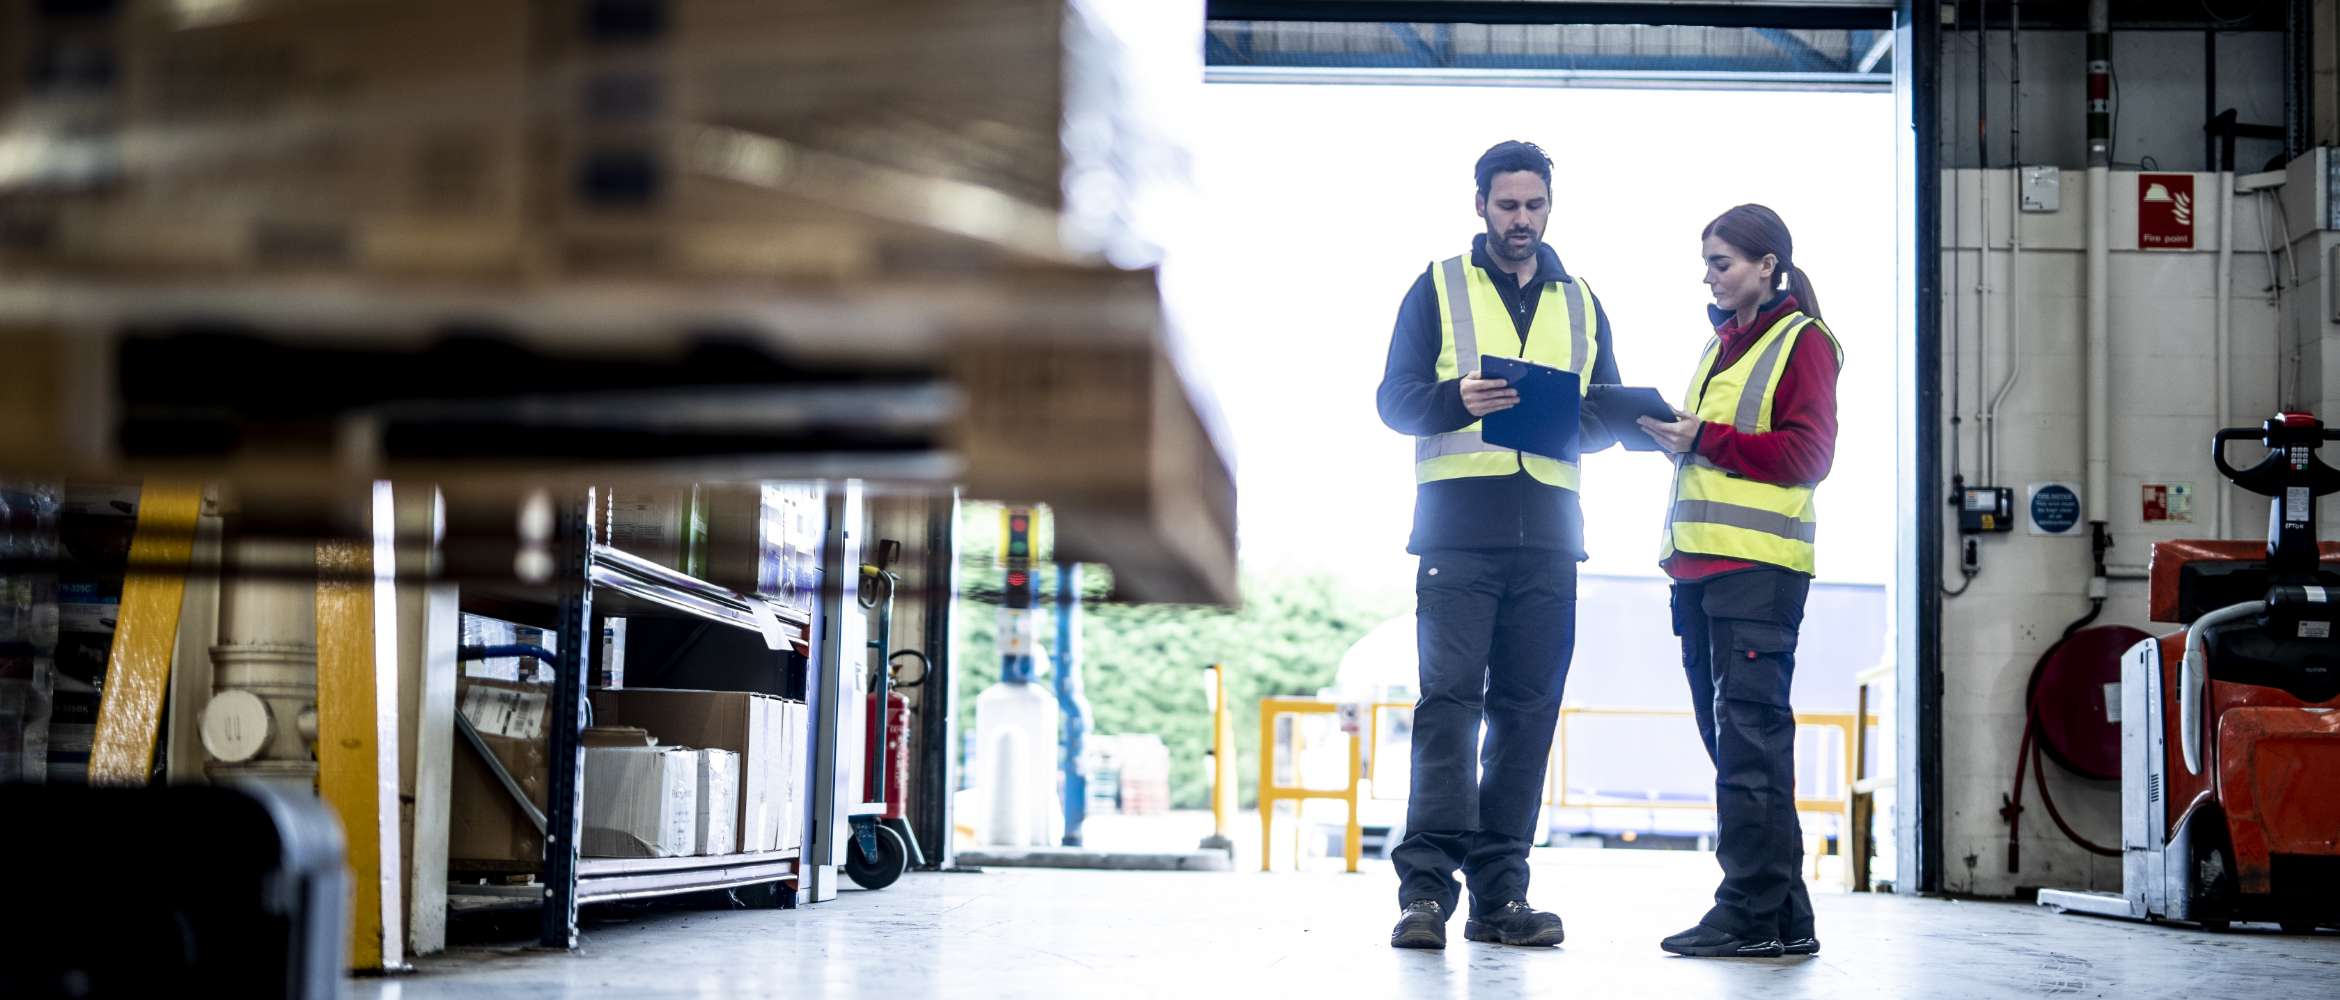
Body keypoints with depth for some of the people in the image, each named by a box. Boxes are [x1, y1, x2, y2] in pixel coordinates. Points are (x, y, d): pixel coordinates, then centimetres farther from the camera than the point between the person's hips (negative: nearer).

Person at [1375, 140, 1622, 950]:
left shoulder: (1581, 304, 20)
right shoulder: (1438, 288, 10)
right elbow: (1394, 400, 3)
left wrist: (1581, 424, -5)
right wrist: (1458, 399, -18)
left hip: (1548, 533, 4)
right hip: (1458, 526, -3)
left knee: (1527, 709, 1)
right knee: (1449, 699, -12)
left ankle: (1499, 894, 4)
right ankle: (1426, 886, -14)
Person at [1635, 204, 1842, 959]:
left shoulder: (1801, 341, -1)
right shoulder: (1721, 343, 23)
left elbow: (1807, 455, -10)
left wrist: (1705, 438, -12)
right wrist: (1671, 433, 7)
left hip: (1759, 564, -8)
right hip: (1701, 561, 8)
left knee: (1750, 737, -10)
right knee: (1728, 736, 7)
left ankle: (1753, 915, -9)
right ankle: (1783, 915, 12)